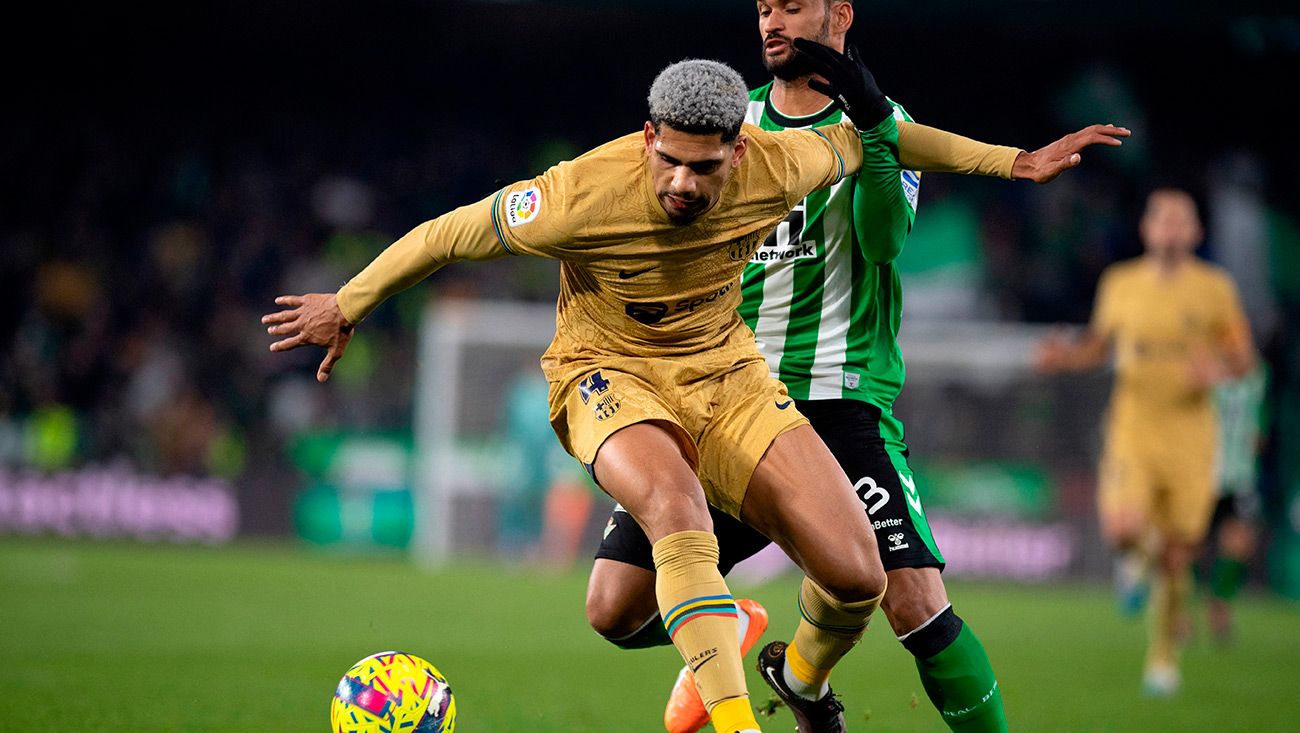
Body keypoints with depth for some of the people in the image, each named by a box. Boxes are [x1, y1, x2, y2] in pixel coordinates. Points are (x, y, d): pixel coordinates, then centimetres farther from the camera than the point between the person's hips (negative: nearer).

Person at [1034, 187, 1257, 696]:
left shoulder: (1214, 288, 1)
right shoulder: (1119, 284, 5)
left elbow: (1244, 358, 4)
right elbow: (1099, 346, 19)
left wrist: (1219, 368, -18)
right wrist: (1067, 355, -1)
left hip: (1190, 431, 0)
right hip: (1133, 426, 0)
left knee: (1177, 558, 3)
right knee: (1121, 530, -24)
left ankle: (1163, 656, 23)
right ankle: (1138, 551, 16)